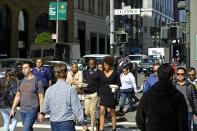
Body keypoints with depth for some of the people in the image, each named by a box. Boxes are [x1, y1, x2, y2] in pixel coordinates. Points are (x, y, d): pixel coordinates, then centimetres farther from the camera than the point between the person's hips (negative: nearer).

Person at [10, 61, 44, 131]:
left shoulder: (37, 81, -9)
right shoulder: (21, 82, 9)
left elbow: (41, 98, -8)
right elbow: (17, 96, 16)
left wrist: (41, 113, -12)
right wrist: (13, 109, 12)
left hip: (32, 110, -6)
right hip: (22, 111, 6)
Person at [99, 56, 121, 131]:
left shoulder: (115, 73, -3)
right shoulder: (102, 73, 7)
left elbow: (119, 83, 2)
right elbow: (100, 85, 12)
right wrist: (99, 95, 9)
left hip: (111, 95, -3)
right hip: (103, 94, 3)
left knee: (112, 113, 7)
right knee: (102, 111, -8)